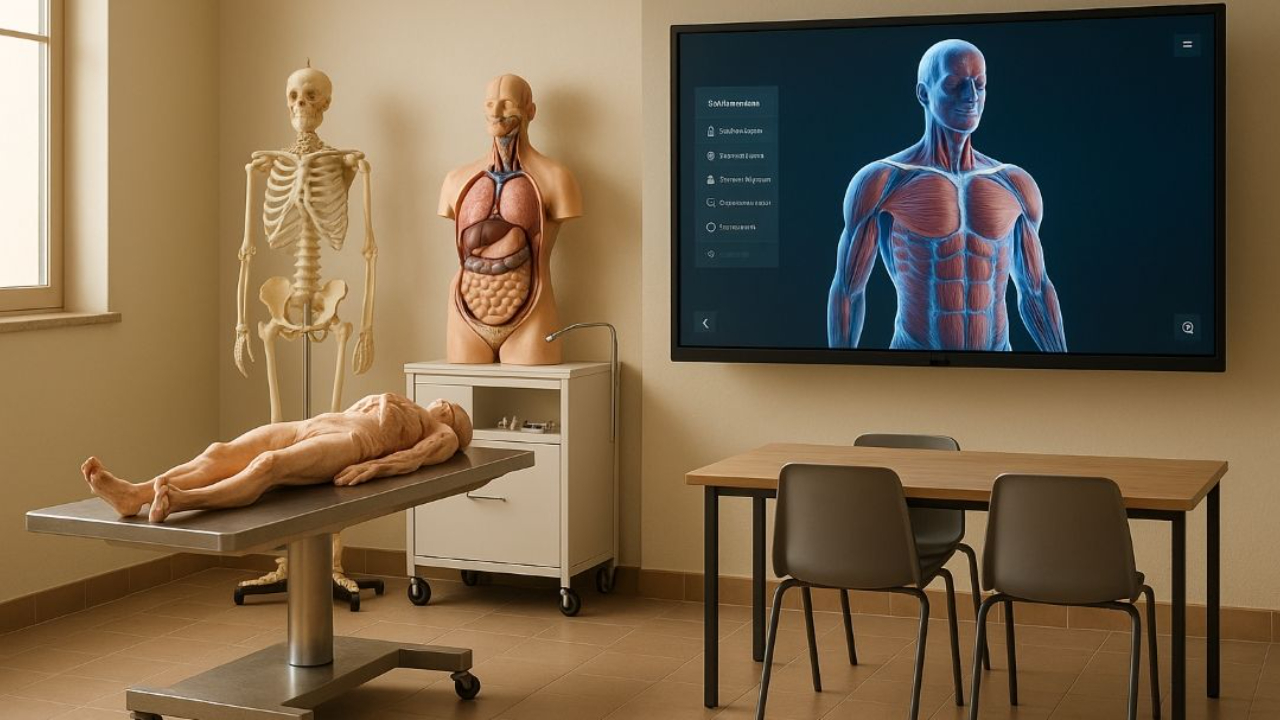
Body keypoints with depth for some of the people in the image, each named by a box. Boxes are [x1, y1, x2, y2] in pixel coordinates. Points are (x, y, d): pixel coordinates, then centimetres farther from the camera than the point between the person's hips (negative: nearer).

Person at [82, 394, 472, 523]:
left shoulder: (444, 435, 24)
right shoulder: (392, 402, 44)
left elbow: (415, 457, 1)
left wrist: (374, 467, -18)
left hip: (353, 441, -6)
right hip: (311, 425, 6)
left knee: (267, 465, -37)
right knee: (220, 453, -24)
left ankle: (182, 502, -62)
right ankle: (134, 494, -48)